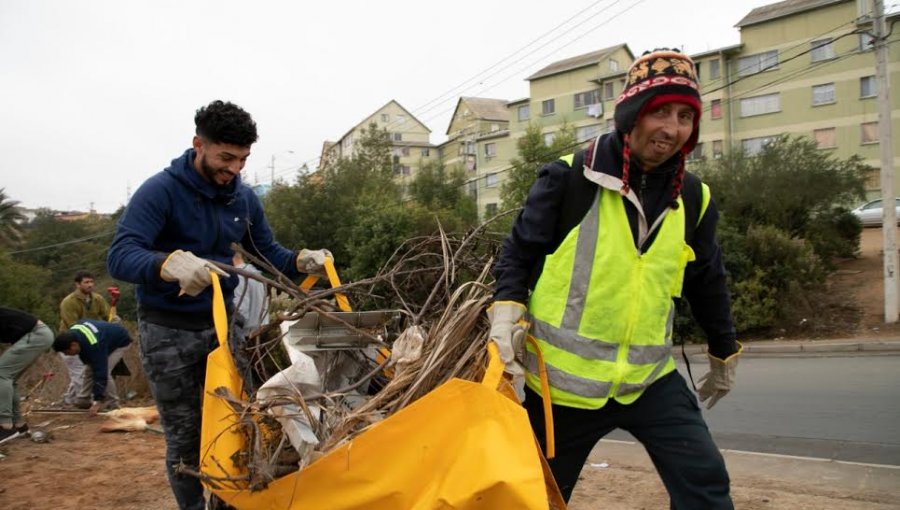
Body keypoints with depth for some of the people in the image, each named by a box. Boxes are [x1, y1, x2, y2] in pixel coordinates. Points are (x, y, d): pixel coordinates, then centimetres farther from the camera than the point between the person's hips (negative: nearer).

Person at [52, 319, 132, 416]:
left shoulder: (94, 346, -43)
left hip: (120, 342, -9)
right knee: (90, 370, -2)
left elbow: (100, 373, -43)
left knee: (104, 371, -23)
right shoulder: (72, 332, -19)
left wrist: (97, 401, -44)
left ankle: (113, 406, -12)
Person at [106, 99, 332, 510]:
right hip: (169, 330, -4)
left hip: (223, 321, 5)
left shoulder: (244, 198, 1)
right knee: (185, 435, 5)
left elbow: (268, 253, 9)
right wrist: (171, 263, -48)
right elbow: (119, 257, -27)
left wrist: (302, 260, -13)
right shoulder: (161, 191, -16)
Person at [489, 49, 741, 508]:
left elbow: (707, 284, 15)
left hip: (648, 376, 3)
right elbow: (518, 253, -4)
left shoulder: (693, 199, 2)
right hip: (564, 377, -3)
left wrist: (724, 354, 24)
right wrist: (507, 310, -19)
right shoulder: (569, 177, -12)